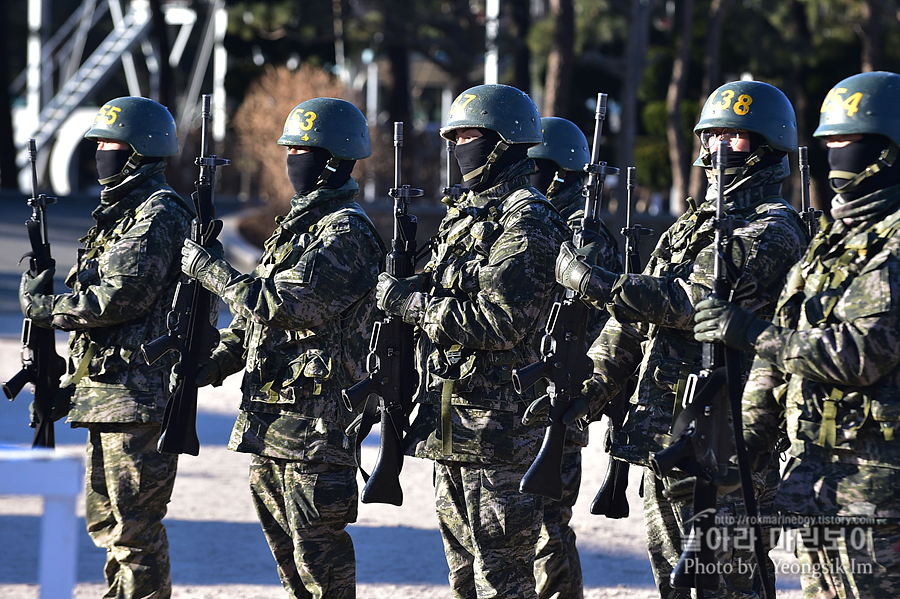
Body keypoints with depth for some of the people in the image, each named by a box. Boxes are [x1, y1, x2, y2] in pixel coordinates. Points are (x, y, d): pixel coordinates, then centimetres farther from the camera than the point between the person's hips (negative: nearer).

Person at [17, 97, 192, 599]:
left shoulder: (158, 214, -12)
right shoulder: (118, 212, 20)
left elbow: (120, 298, -21)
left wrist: (42, 306, -9)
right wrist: (75, 383, 19)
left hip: (140, 393, -10)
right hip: (107, 391, 10)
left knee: (135, 525, -8)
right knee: (106, 519, 14)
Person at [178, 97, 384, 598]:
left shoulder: (348, 232, -14)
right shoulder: (298, 224, 18)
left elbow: (287, 306, -24)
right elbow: (256, 310, 23)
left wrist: (208, 269, -15)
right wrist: (212, 365, 9)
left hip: (315, 420, -10)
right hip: (268, 418, 10)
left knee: (318, 554, -7)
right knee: (286, 549, 14)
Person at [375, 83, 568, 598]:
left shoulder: (527, 222, -13)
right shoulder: (465, 216, 18)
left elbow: (498, 322, -22)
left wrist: (407, 301, -16)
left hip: (498, 424, -10)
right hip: (452, 427, 10)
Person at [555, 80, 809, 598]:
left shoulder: (772, 233, -10)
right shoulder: (694, 225, 19)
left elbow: (694, 302, -21)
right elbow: (637, 319, 20)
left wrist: (592, 281, -18)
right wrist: (591, 389, 9)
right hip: (663, 438, 9)